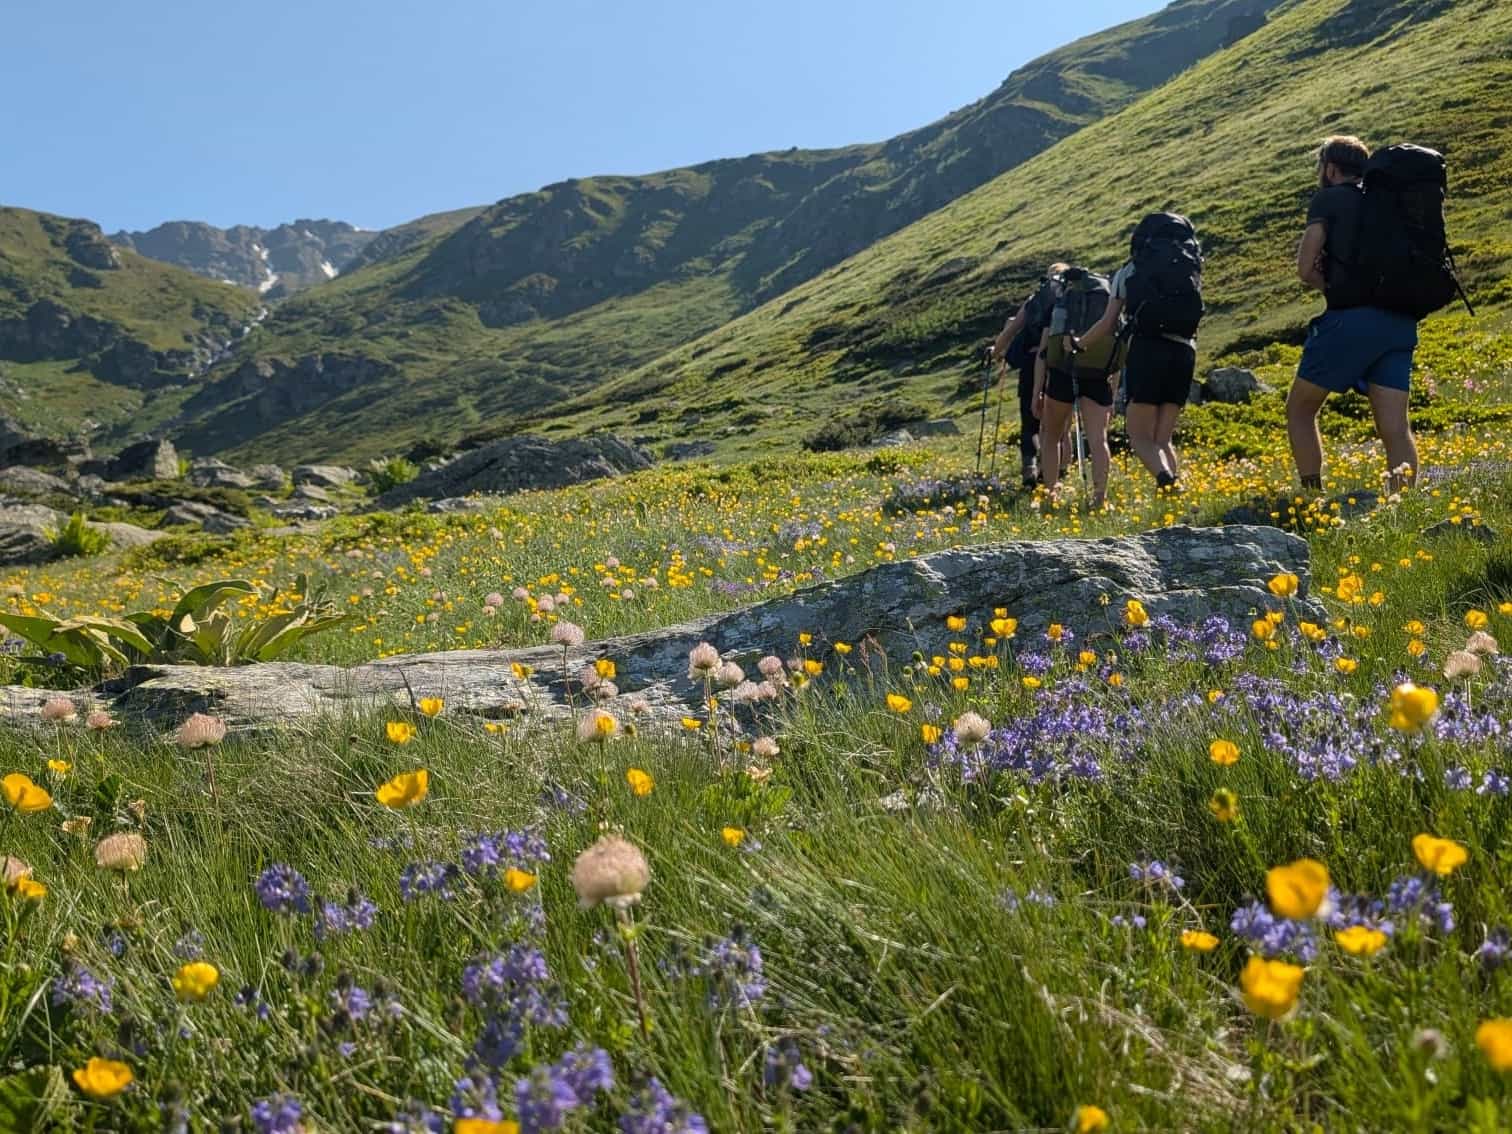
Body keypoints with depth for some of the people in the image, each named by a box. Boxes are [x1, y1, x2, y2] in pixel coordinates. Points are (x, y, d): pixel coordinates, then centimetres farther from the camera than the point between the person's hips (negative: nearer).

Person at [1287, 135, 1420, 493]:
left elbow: (1306, 268, -6)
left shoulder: (1329, 199, 3)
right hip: (1401, 324, 6)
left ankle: (1312, 499, 3)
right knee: (1395, 427, 0)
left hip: (1352, 319, -6)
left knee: (1300, 407, 9)